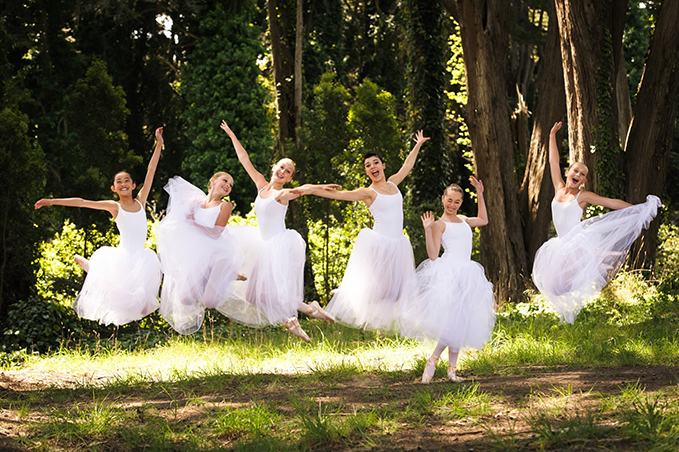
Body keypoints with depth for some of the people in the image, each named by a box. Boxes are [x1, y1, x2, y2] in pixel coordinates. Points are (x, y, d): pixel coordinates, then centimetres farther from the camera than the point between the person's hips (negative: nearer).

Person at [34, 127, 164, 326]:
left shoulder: (140, 201, 5)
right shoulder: (114, 207, -2)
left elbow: (151, 171, 5)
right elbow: (82, 202, -5)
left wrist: (159, 144, 5)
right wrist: (52, 201, -7)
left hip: (140, 257, 3)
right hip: (122, 255, -3)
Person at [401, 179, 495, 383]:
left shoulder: (462, 220, 20)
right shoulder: (440, 224, 0)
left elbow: (483, 220, 39)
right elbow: (433, 255, -7)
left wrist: (480, 194, 33)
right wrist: (427, 230, -16)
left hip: (467, 274, 7)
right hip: (449, 273, -7)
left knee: (460, 323, 5)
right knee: (452, 322, -19)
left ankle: (452, 369, 8)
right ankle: (432, 361, -8)